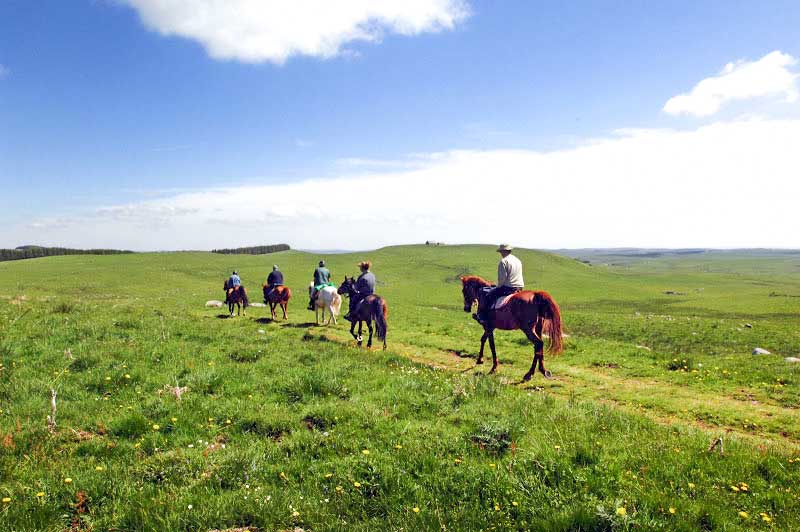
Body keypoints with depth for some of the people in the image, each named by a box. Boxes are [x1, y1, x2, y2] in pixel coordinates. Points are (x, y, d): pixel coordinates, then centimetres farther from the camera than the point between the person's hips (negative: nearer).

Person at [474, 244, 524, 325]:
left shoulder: (503, 261, -11)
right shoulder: (518, 261, 15)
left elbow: (502, 278, -16)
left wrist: (498, 286, 1)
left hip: (507, 288, -8)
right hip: (520, 287, 8)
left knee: (487, 296, 0)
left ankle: (482, 317, -3)